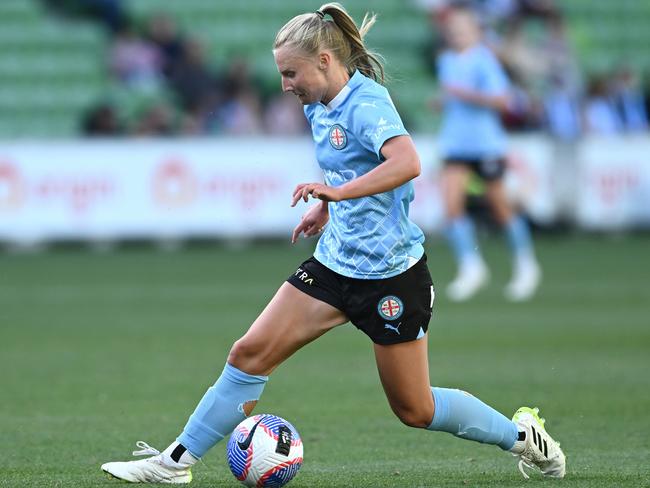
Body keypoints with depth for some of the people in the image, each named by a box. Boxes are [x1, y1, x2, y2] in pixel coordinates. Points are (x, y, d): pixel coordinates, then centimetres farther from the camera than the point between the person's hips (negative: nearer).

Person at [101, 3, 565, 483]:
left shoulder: (367, 102, -19)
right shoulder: (319, 108, 7)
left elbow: (407, 163, -37)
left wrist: (338, 192, -42)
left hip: (390, 274, -8)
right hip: (335, 262, 8)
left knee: (415, 409, 3)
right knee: (250, 353, -3)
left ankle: (521, 434, 23)